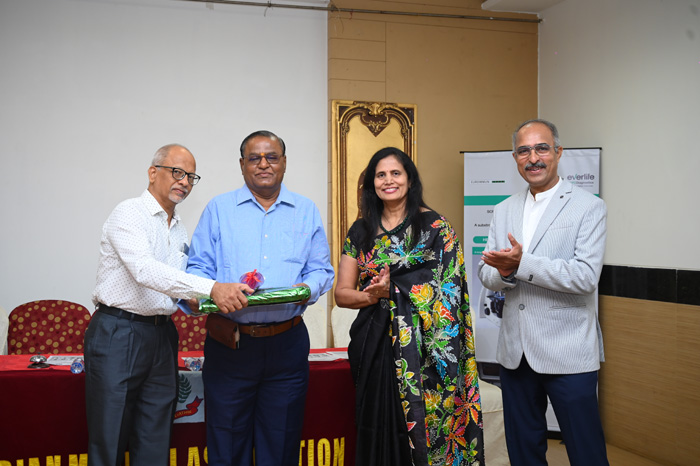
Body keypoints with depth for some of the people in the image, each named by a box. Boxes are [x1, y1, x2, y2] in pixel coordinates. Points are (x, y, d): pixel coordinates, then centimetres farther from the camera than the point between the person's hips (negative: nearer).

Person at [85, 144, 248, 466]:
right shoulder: (128, 214, -8)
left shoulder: (180, 230, 16)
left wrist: (199, 302, 4)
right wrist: (211, 288, -33)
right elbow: (145, 271, -25)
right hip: (117, 333, -7)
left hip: (161, 336, 7)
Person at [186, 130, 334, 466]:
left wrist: (307, 288, -12)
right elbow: (198, 268, 4)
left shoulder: (306, 211, 11)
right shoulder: (219, 209, 8)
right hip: (228, 343, -1)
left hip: (287, 344, 1)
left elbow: (322, 270, 10)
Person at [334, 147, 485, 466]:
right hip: (374, 347, 3)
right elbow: (342, 294, 8)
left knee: (419, 427, 2)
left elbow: (451, 290, -5)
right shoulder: (361, 231, 10)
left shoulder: (435, 227, -1)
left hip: (421, 348, -3)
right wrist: (373, 296, -11)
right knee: (378, 432, 9)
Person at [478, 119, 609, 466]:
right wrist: (504, 273, -15)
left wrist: (522, 263, -24)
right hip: (515, 352, 5)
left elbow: (586, 276, -17)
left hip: (568, 354, -5)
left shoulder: (588, 207, -5)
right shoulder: (503, 211, 11)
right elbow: (486, 272, 8)